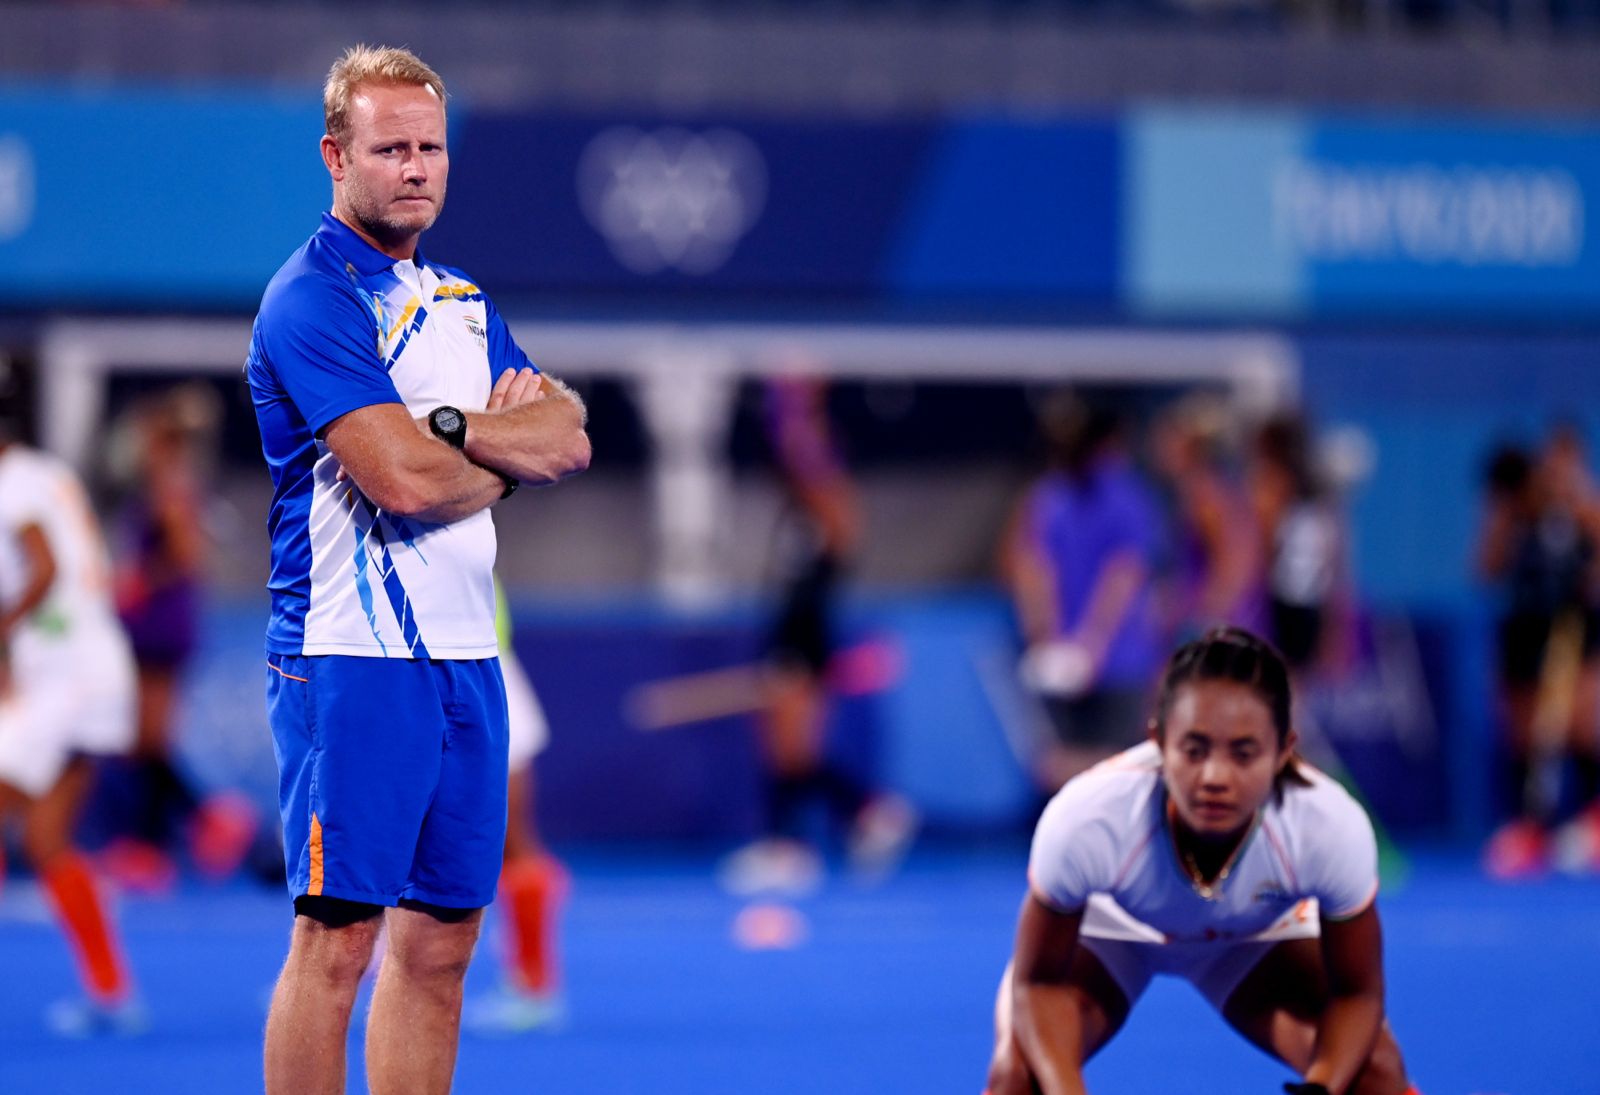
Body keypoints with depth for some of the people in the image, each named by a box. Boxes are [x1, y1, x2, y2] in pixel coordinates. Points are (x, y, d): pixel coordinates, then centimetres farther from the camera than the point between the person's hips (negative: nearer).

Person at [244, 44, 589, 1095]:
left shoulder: (462, 299, 17)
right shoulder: (312, 301, -10)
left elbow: (570, 438, 6)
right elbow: (406, 481, -19)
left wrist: (459, 431, -11)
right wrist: (514, 448, -1)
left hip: (464, 651, 8)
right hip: (351, 655, -8)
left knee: (441, 939, 8)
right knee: (337, 935, -7)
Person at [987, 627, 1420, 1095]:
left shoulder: (1333, 828, -38)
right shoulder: (1083, 822, -42)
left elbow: (1356, 991, -22)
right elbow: (1039, 981, -26)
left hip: (1262, 933, 1)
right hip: (1105, 924, -1)